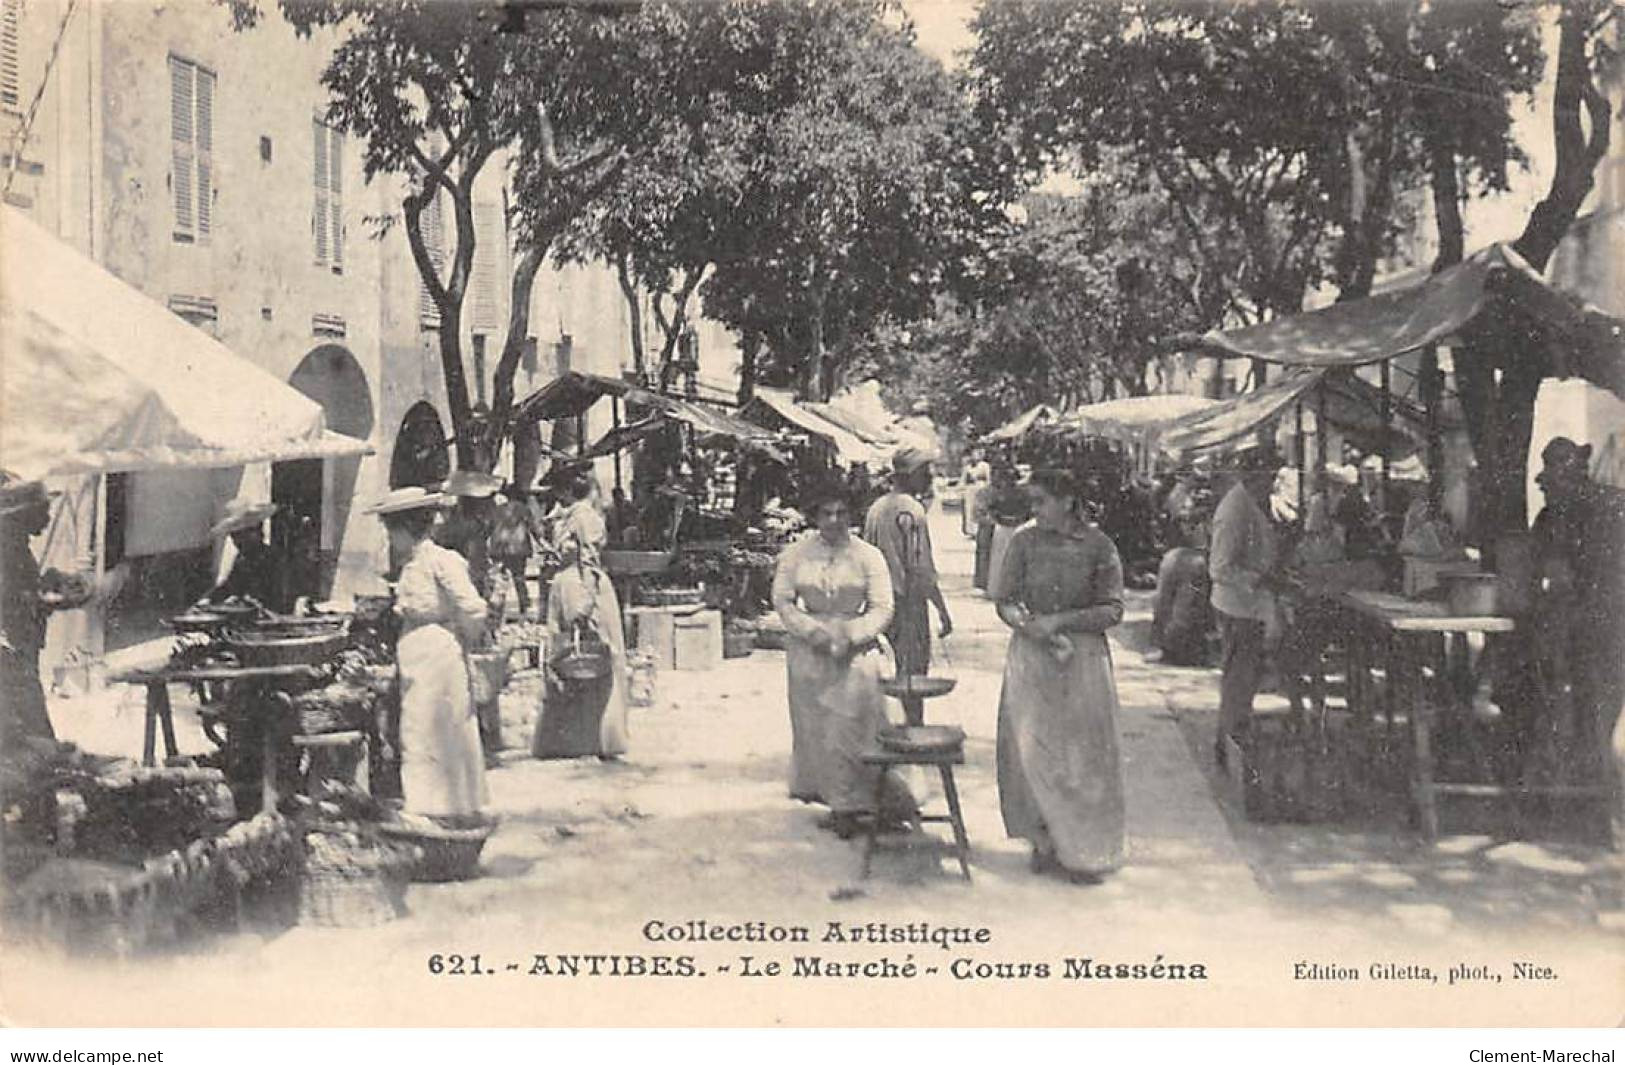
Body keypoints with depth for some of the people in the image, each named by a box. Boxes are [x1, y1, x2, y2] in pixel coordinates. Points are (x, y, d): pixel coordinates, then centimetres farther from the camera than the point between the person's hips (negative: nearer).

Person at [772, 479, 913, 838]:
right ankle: (832, 799, 14)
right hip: (808, 652, 2)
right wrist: (813, 631, -11)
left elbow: (882, 608, -2)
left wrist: (851, 637, -15)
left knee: (852, 729, -7)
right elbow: (781, 600, 3)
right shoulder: (796, 554, 4)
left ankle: (848, 806, -2)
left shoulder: (868, 556, 0)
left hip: (856, 651, -2)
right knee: (814, 727, 4)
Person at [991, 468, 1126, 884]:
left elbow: (1112, 609, -6)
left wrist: (1060, 620, -16)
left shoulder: (1099, 547, -5)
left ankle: (1084, 851, 11)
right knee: (1031, 750, 0)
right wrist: (1024, 622, -18)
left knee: (1082, 754, 2)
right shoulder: (1024, 541, 1)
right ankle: (1045, 841, 12)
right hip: (1031, 657, 2)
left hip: (1083, 658, -2)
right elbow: (1005, 599, 3)